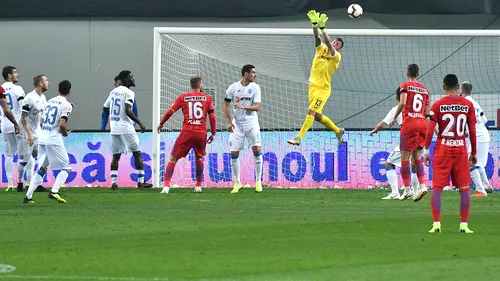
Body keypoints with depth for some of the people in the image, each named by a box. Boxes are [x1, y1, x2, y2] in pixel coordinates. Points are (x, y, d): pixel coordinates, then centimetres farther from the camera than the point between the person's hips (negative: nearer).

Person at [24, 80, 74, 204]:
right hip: (54, 139, -7)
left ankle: (28, 195, 8)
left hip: (42, 138, 7)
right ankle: (54, 191, -19)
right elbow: (62, 124, -17)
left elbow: (41, 122, 17)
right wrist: (66, 133, 2)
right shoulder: (66, 105, -7)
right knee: (66, 168, 1)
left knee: (42, 168, 16)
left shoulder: (50, 101, 15)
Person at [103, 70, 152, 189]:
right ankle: (141, 181, 3)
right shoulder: (128, 93, -11)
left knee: (116, 156, 9)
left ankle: (113, 182, -1)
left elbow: (105, 108, 18)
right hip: (126, 127, -6)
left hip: (114, 128, 6)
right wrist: (140, 123, -14)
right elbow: (128, 111, -21)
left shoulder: (113, 91, 11)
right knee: (137, 153, 4)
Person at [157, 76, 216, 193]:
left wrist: (161, 124, 17)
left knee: (173, 158, 3)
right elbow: (212, 117, 4)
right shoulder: (207, 98, 7)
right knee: (199, 158, 25)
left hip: (187, 132, -1)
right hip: (201, 133, 1)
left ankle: (166, 186, -11)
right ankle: (198, 186, 25)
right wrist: (213, 133, 13)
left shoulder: (183, 97, 6)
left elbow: (170, 112, 2)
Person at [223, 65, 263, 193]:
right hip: (237, 124, 0)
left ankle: (258, 181, 2)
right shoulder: (233, 87, -2)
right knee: (234, 153, -2)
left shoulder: (255, 87, -1)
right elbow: (226, 105, 6)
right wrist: (228, 121, -5)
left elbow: (257, 107, -8)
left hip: (251, 122, 0)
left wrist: (243, 107, -23)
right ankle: (237, 183, 11)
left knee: (257, 149, -9)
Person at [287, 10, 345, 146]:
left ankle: (298, 138, -14)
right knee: (317, 116, 13)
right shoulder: (321, 49, 7)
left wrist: (323, 28, -36)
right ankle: (338, 131, 33)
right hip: (313, 86, 7)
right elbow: (317, 38, -10)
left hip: (323, 89, -7)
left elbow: (328, 45, -25)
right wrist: (315, 24, -29)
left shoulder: (337, 57, -8)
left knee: (311, 112, -15)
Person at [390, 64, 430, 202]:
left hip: (409, 123, -5)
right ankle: (422, 185, -3)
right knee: (417, 155, 12)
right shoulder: (425, 89, 14)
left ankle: (407, 189, -2)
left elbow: (402, 103, -16)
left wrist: (394, 118, -4)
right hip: (422, 123, 5)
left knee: (405, 156, 0)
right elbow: (427, 112, 13)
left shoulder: (405, 86, -1)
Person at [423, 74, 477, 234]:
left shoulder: (438, 105, -4)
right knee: (464, 188, 7)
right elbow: (472, 130, 3)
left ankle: (436, 224, -6)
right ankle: (464, 225, 3)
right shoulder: (468, 105, 2)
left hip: (442, 149, -1)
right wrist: (474, 153, 11)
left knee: (437, 187, 2)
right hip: (461, 149, 1)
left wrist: (426, 150, -2)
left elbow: (430, 129, -8)